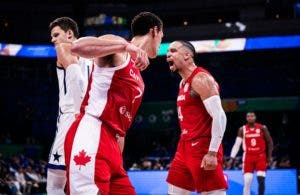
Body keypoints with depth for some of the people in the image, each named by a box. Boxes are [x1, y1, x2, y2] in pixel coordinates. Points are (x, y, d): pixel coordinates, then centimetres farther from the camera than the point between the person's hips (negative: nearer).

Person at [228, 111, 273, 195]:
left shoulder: (262, 128, -1)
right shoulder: (242, 129, 2)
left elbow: (269, 142, 5)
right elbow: (237, 144, 2)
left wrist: (269, 156, 0)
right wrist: (232, 158, -5)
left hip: (261, 156, -1)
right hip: (248, 157, 1)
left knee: (261, 180, -9)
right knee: (247, 182, -5)